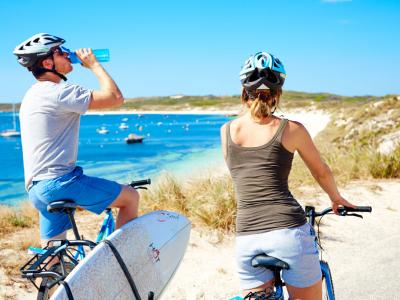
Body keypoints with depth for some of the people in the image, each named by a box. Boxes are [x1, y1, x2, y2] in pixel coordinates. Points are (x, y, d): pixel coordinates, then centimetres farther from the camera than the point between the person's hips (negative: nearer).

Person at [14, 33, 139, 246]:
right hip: (59, 182, -10)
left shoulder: (33, 94, 18)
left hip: (37, 188, 10)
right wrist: (94, 64, -5)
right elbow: (115, 98, -17)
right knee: (130, 197, 1)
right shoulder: (59, 92, -15)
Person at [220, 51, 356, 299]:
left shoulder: (227, 130, 7)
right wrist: (336, 198, 36)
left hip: (246, 238, 3)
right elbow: (321, 172, 15)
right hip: (289, 231, -2)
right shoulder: (291, 129, 0)